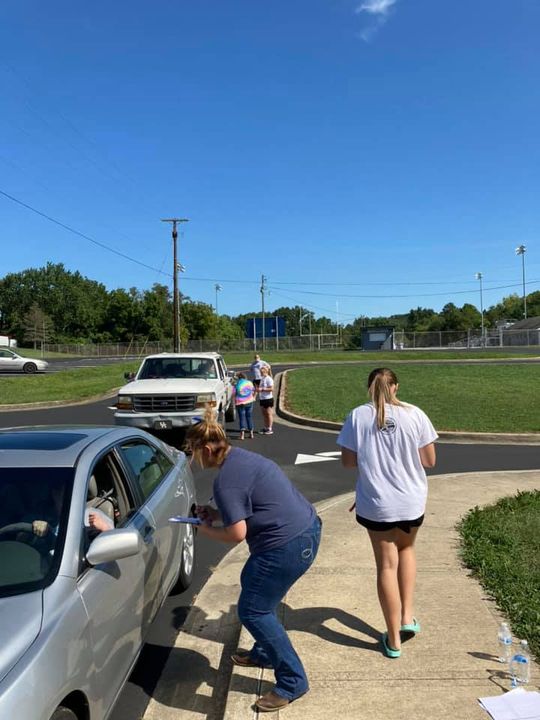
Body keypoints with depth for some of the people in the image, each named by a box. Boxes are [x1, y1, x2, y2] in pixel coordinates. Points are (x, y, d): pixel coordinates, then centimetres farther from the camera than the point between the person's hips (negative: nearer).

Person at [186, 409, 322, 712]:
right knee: (254, 584, 26)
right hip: (308, 528, 10)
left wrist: (207, 530, 0)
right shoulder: (240, 456, 11)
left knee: (253, 611, 4)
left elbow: (237, 534, -19)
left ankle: (293, 682, 13)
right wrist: (217, 513, 15)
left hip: (289, 545, -10)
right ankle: (265, 653, 44)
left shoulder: (225, 481, -18)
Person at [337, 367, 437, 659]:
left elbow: (348, 461, -4)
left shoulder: (358, 416, -8)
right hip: (412, 501, 1)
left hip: (376, 503, -1)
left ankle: (394, 640, 20)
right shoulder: (415, 414, -8)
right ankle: (407, 616, 26)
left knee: (386, 566, 11)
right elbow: (429, 460, -4)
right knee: (406, 548, 29)